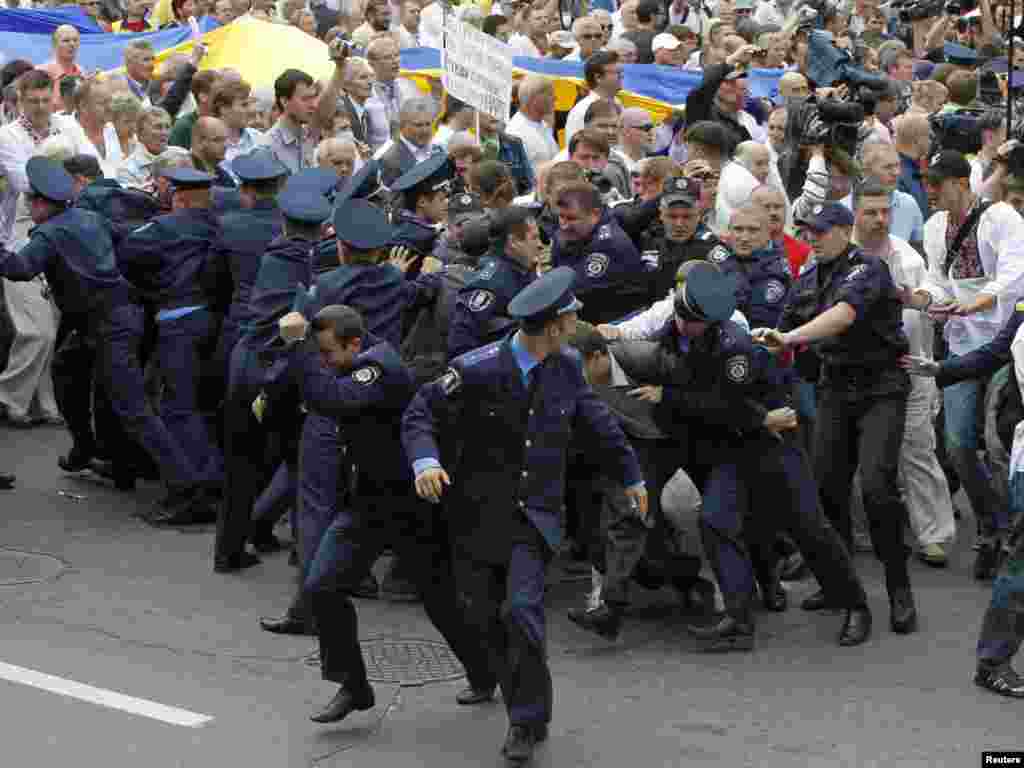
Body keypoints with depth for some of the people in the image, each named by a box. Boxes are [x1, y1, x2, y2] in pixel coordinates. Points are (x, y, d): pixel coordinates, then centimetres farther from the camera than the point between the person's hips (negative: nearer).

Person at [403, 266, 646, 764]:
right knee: (483, 617, 5)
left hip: (536, 513, 1)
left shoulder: (566, 368, 2)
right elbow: (421, 413, -9)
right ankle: (526, 707, 28)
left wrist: (630, 476, 28)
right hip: (478, 512, -1)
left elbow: (596, 423, 18)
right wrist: (425, 460, -28)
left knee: (522, 609, -17)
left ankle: (528, 723, -7)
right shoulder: (478, 369, -14)